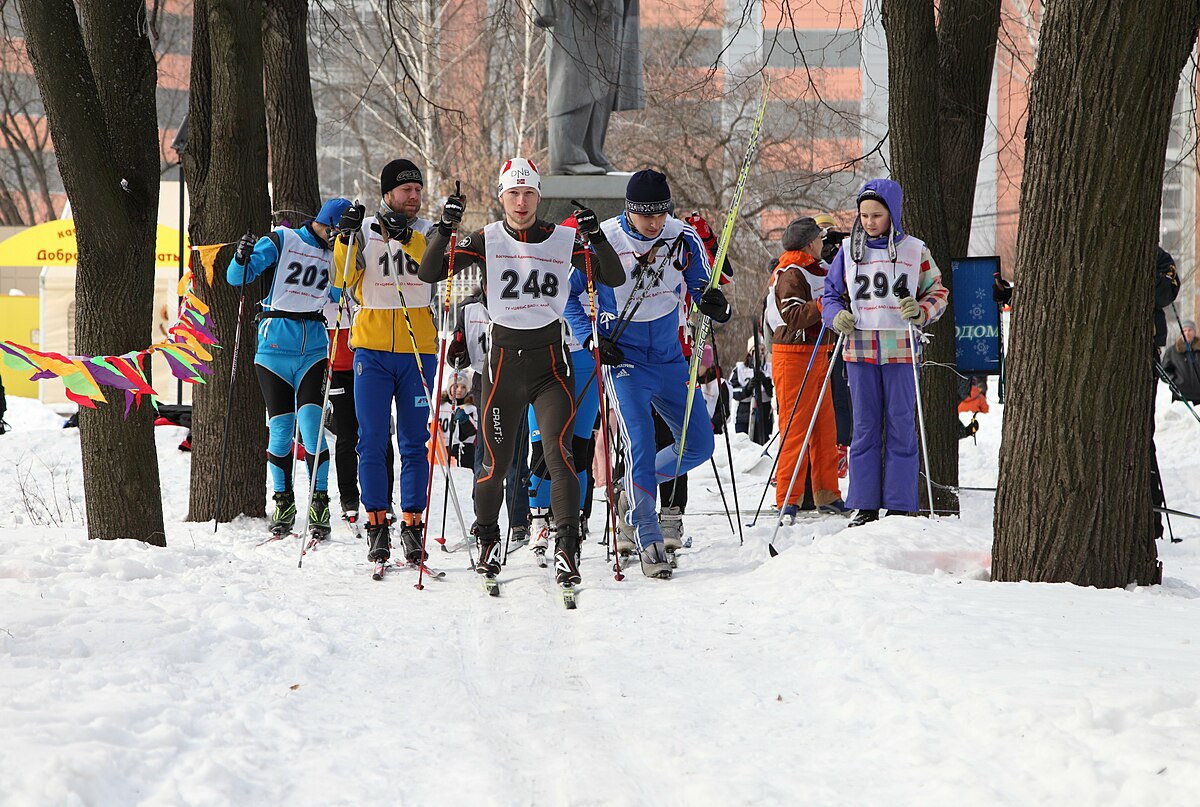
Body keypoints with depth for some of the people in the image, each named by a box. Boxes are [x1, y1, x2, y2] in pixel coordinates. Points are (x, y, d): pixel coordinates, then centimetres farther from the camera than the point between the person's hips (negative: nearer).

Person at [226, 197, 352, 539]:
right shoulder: (281, 241, -1)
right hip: (275, 343, -2)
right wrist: (242, 257, -24)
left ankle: (319, 502, -3)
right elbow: (237, 277, -5)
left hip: (314, 347, 2)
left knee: (311, 426, -11)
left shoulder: (336, 254, 12)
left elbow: (339, 293, 3)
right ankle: (283, 501, 14)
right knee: (281, 428, 0)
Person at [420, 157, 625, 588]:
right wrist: (445, 228, -19)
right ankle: (487, 539, 29)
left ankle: (567, 548, -14)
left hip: (551, 361, 0)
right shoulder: (486, 240, 0)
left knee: (559, 455, -15)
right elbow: (429, 273, -5)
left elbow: (614, 277, -3)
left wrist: (596, 236, -19)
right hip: (504, 358, 0)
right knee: (496, 462, 4)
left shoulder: (564, 239, 2)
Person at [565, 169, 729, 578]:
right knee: (640, 446, -16)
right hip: (624, 359, -4)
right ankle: (648, 538, -10)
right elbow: (567, 293, -1)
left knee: (699, 444, 6)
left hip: (670, 359, 4)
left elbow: (701, 288, 5)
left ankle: (638, 485, 29)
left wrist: (716, 304, -19)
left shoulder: (683, 238, -5)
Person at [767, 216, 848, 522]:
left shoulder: (816, 270, 17)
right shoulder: (790, 274, -13)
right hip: (794, 357, -10)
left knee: (825, 427, 12)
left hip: (818, 356, 10)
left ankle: (827, 495, 20)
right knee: (795, 428, -9)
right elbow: (794, 317, -24)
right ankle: (787, 500, -7)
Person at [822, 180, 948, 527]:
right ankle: (864, 504, 10)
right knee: (865, 426, 5)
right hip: (859, 349, 1)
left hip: (900, 350, -1)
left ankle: (900, 505, 5)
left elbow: (937, 291, 9)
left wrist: (921, 311, -12)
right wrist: (837, 316, -6)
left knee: (901, 424, 0)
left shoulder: (915, 251, 4)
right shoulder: (848, 251, 8)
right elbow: (831, 293, 14)